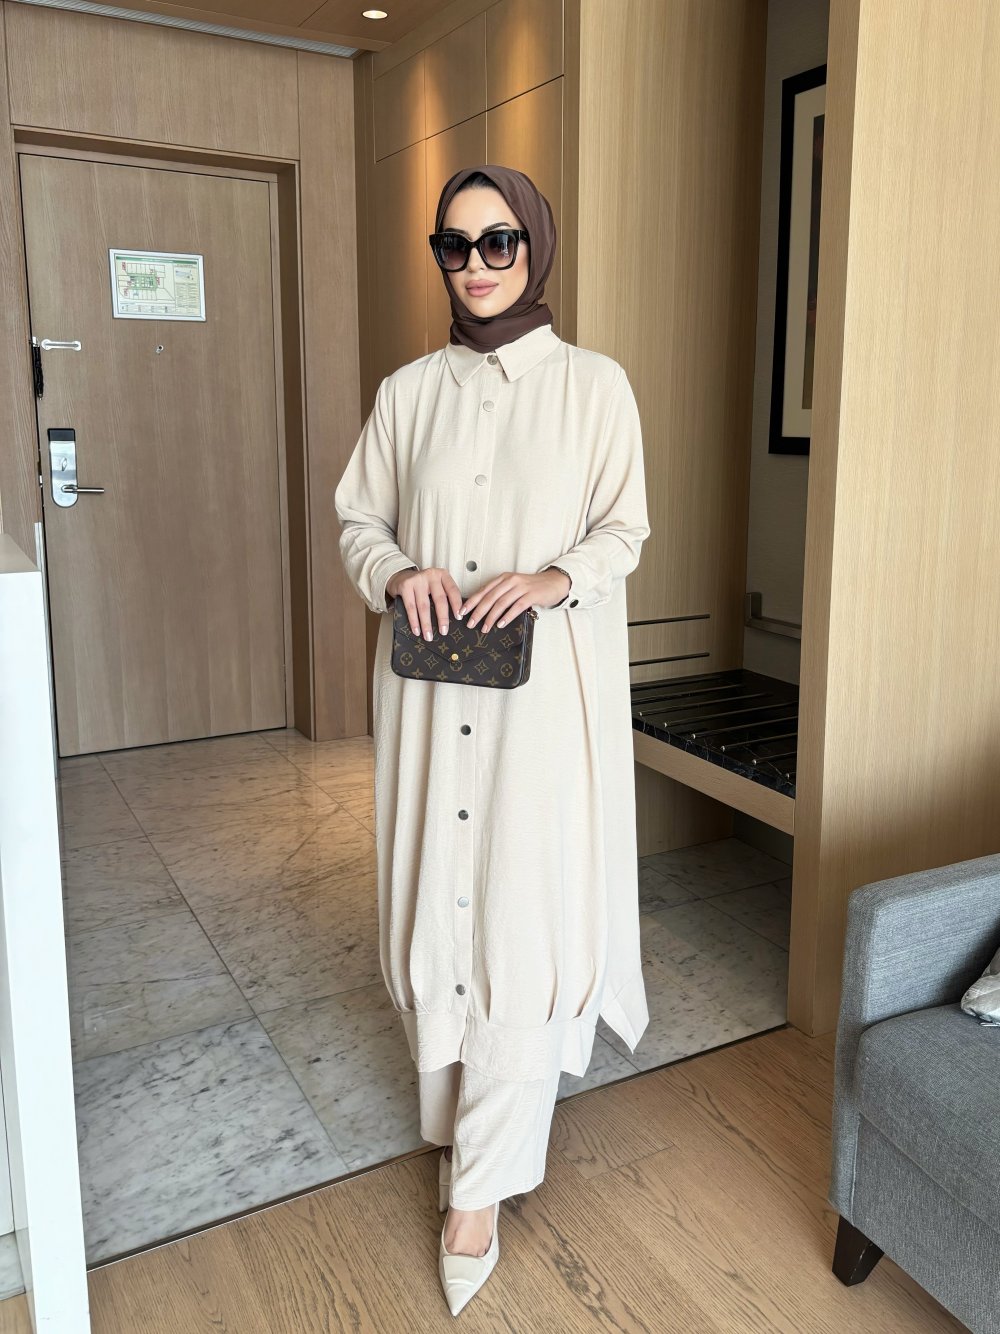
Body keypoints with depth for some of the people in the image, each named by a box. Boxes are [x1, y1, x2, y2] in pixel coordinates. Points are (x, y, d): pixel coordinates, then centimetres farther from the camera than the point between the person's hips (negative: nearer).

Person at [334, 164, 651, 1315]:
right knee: (435, 898, 9)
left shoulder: (594, 385, 1)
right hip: (430, 686, 3)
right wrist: (398, 573, -11)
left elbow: (624, 530, 2)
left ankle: (481, 1184, 11)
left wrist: (556, 579, -18)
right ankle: (454, 1112, 32)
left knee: (523, 916, -2)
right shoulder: (409, 390, 8)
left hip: (547, 689, -3)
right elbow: (358, 520, 11)